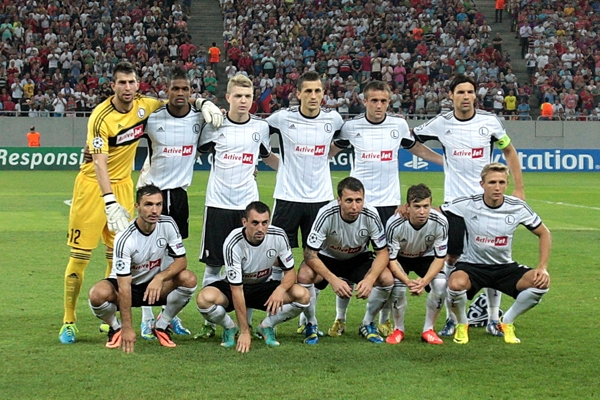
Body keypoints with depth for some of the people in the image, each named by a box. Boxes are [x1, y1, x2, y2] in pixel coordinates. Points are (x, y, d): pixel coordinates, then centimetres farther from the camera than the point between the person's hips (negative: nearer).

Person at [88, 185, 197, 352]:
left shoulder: (168, 224, -15)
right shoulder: (124, 239, -27)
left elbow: (181, 260, -13)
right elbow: (124, 286, -29)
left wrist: (160, 277, -35)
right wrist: (127, 328, -34)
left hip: (157, 284, 3)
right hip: (128, 285, -3)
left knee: (189, 279, -27)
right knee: (98, 294, -35)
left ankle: (162, 326, -3)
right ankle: (116, 328, 0)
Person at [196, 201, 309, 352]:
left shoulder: (278, 236, -19)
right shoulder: (232, 243, -29)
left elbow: (290, 271, -7)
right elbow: (237, 290, -29)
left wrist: (280, 289, -32)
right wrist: (245, 332, -31)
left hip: (264, 285, 3)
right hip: (233, 287, -3)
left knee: (302, 295, -24)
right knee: (205, 298, -34)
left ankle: (267, 326, 3)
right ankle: (229, 328, 0)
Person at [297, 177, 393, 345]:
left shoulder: (371, 215, -25)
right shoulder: (327, 214, -31)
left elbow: (382, 253, -16)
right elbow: (310, 253, -28)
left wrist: (370, 279, -35)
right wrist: (333, 280, -42)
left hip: (359, 258, 2)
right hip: (327, 258, -2)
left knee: (387, 279, -25)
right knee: (304, 276, -32)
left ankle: (367, 324, 3)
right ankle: (311, 325, -5)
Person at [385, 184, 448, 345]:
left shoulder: (440, 222, -29)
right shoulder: (395, 224, -33)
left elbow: (440, 258, -20)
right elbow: (391, 259, -25)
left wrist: (424, 281, -37)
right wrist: (408, 281, -42)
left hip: (426, 257, 2)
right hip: (401, 258, -2)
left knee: (441, 284, -26)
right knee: (398, 287, -30)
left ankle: (428, 330, -5)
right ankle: (398, 329, -2)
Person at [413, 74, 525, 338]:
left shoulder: (489, 122, -2)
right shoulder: (441, 124, -2)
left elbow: (509, 151, 10)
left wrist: (519, 189, 7)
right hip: (454, 200, 0)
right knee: (451, 259, 1)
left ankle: (493, 318, 11)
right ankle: (451, 319, 11)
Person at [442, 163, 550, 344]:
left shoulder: (517, 207, -8)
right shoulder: (467, 205, -13)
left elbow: (544, 233, 3)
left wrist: (543, 267, -9)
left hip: (504, 267, 3)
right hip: (472, 266, -2)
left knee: (541, 282, -22)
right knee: (456, 283, -37)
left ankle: (506, 323, 5)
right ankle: (462, 325, -1)